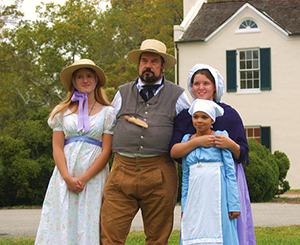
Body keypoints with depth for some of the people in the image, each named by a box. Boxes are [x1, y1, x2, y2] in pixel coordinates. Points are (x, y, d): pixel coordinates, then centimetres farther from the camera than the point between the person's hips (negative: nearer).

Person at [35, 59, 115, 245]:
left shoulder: (107, 112, 7)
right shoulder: (63, 111, 12)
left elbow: (106, 151, 0)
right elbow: (57, 147, 5)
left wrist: (83, 179, -10)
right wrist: (67, 178, -10)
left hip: (94, 178, -2)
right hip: (64, 176, 2)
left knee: (88, 225, -7)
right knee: (62, 226, -5)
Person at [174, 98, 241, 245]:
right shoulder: (187, 141, 12)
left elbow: (230, 172, -1)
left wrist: (234, 205, -6)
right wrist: (184, 206, 14)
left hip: (217, 197, -4)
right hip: (195, 198, 4)